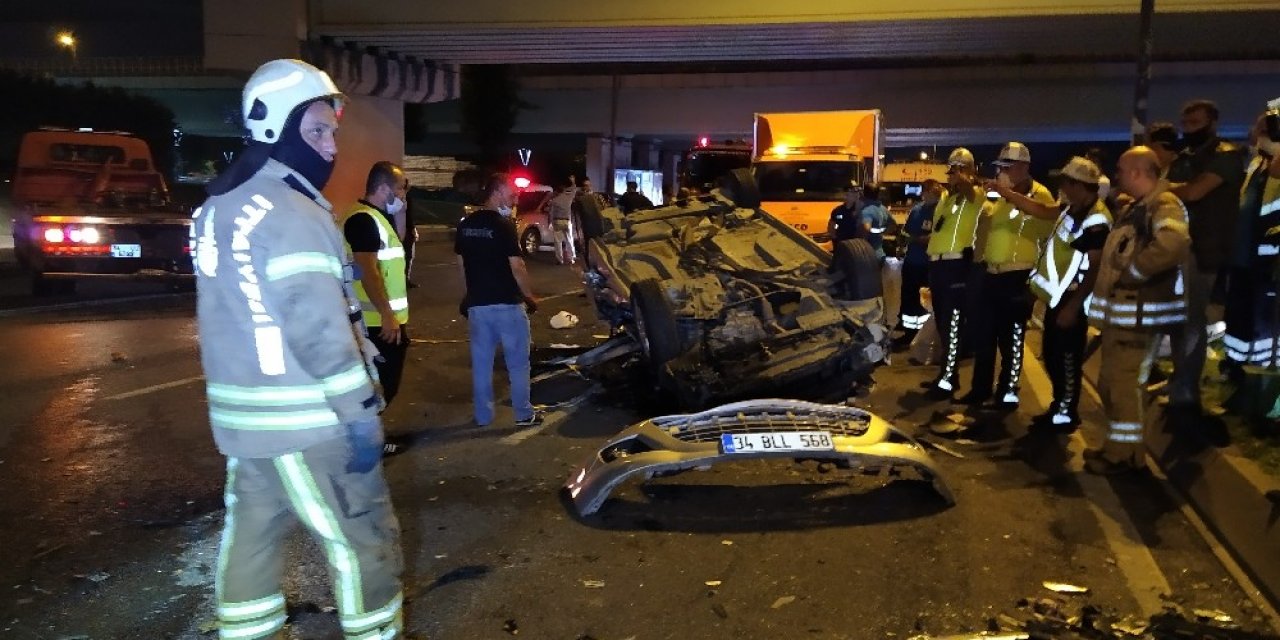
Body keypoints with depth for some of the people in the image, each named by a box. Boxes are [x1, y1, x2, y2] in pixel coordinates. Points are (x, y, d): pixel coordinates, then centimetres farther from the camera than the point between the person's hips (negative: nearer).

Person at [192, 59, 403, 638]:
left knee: (251, 529, 17)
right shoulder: (290, 215, -19)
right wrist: (361, 413, -18)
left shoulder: (218, 205, 12)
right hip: (305, 418, -9)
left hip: (242, 411, 9)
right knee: (362, 537, 4)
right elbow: (320, 331, -23)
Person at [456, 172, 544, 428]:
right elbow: (516, 266, -15)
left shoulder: (465, 224, 6)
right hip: (507, 303, -6)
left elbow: (461, 263, 12)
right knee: (517, 361, 6)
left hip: (477, 303, 6)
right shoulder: (503, 226, -14)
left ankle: (483, 415, 18)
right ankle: (524, 414, 12)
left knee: (481, 361, 12)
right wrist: (529, 296, -2)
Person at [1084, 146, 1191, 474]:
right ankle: (1116, 445, 26)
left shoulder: (1164, 205, -14)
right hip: (1119, 310, 10)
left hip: (1139, 312, -10)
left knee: (1123, 382, -5)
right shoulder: (1133, 209, 19)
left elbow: (1174, 245, -34)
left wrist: (1133, 271, -23)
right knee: (1111, 381, 15)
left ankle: (1125, 453, 5)